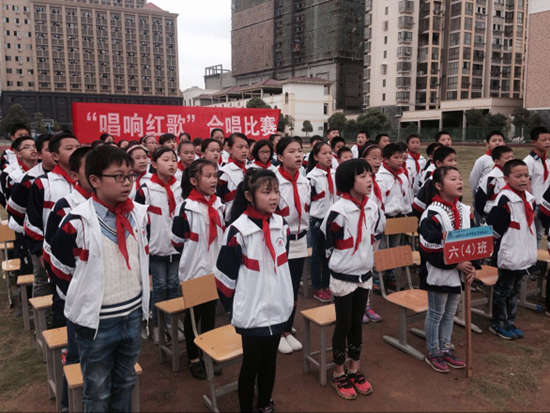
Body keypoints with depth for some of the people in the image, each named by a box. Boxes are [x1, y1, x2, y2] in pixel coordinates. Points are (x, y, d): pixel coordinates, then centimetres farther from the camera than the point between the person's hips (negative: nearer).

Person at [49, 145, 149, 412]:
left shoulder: (139, 214, -2)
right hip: (96, 321, -4)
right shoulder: (78, 222, -19)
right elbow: (60, 267, -5)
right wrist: (90, 289, 3)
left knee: (125, 383, 23)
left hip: (133, 315, 5)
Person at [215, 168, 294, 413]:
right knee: (251, 363, 9)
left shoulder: (281, 225, 1)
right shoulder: (238, 230, -17)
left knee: (270, 360, 19)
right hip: (252, 312, -5)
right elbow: (225, 274, -11)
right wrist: (233, 308, -5)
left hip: (278, 309, 5)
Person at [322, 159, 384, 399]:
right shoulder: (339, 211, -22)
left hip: (364, 274, 5)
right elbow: (327, 242, -9)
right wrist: (344, 259, 3)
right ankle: (339, 374, 24)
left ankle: (354, 371, 31)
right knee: (343, 325, 7)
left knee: (357, 323, 16)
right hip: (343, 277, -5)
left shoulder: (372, 207, -3)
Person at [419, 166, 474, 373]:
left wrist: (471, 266, -2)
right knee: (436, 314, 8)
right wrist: (456, 264, -21)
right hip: (439, 274, -7)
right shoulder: (432, 215, -19)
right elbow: (429, 251, -22)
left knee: (450, 313, 19)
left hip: (459, 273, 7)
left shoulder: (465, 211, 4)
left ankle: (446, 350, 34)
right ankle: (432, 353, 24)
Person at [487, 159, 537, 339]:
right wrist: (501, 245, -11)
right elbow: (493, 226, -21)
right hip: (509, 255, -8)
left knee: (515, 290, 18)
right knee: (503, 290, 5)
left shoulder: (528, 197, 6)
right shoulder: (504, 199, -20)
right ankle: (498, 324, 20)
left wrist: (530, 250, 18)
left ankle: (510, 322, 31)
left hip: (525, 255, 8)